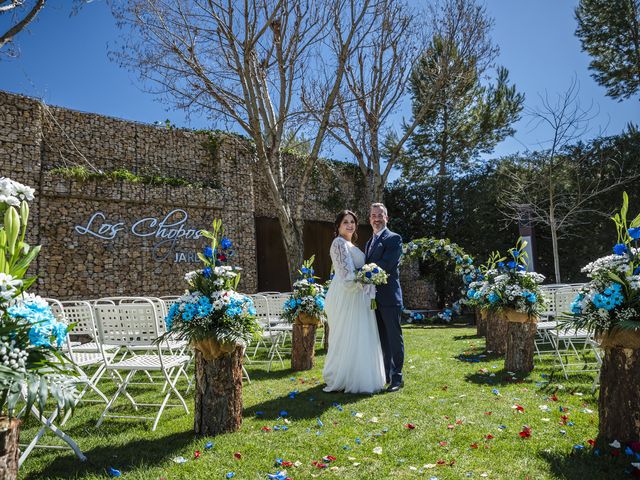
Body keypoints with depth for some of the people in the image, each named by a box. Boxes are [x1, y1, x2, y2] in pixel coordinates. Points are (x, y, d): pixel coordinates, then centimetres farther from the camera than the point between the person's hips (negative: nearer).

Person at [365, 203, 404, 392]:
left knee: (394, 337, -2)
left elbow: (386, 264, -17)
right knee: (382, 338, 13)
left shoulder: (394, 238, -5)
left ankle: (397, 377, 5)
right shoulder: (370, 242, 20)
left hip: (389, 296, -7)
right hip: (374, 297, 8)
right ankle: (386, 374, 22)